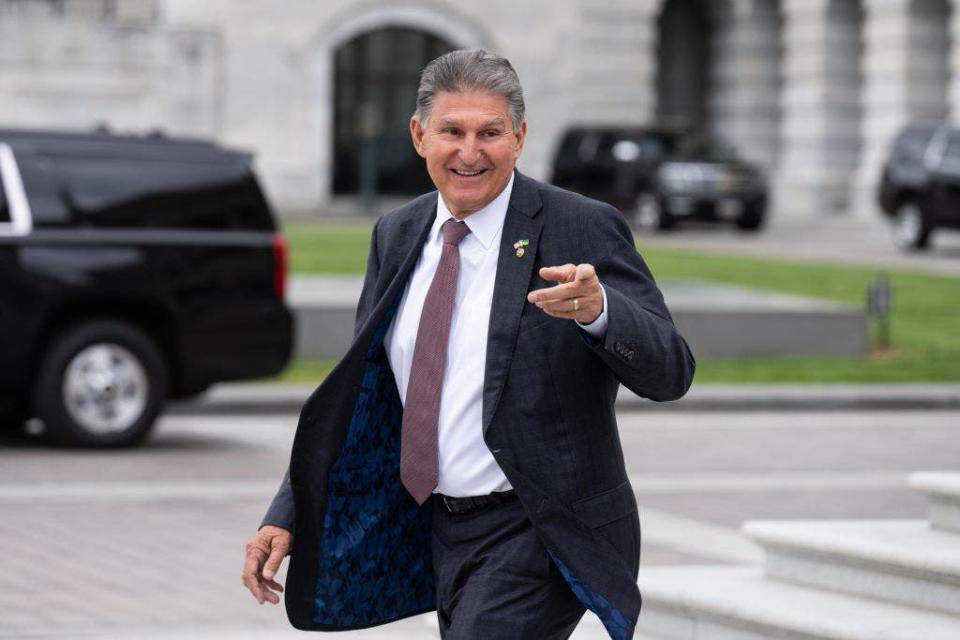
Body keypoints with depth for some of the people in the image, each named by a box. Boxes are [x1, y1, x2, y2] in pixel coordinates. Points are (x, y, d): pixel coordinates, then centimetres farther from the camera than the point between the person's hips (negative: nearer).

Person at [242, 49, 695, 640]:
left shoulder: (582, 230, -11)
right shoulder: (398, 236, 8)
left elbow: (670, 372, -16)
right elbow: (358, 391, 15)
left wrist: (598, 310, -37)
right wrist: (286, 519, 8)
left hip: (539, 537, -7)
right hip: (445, 534, 7)